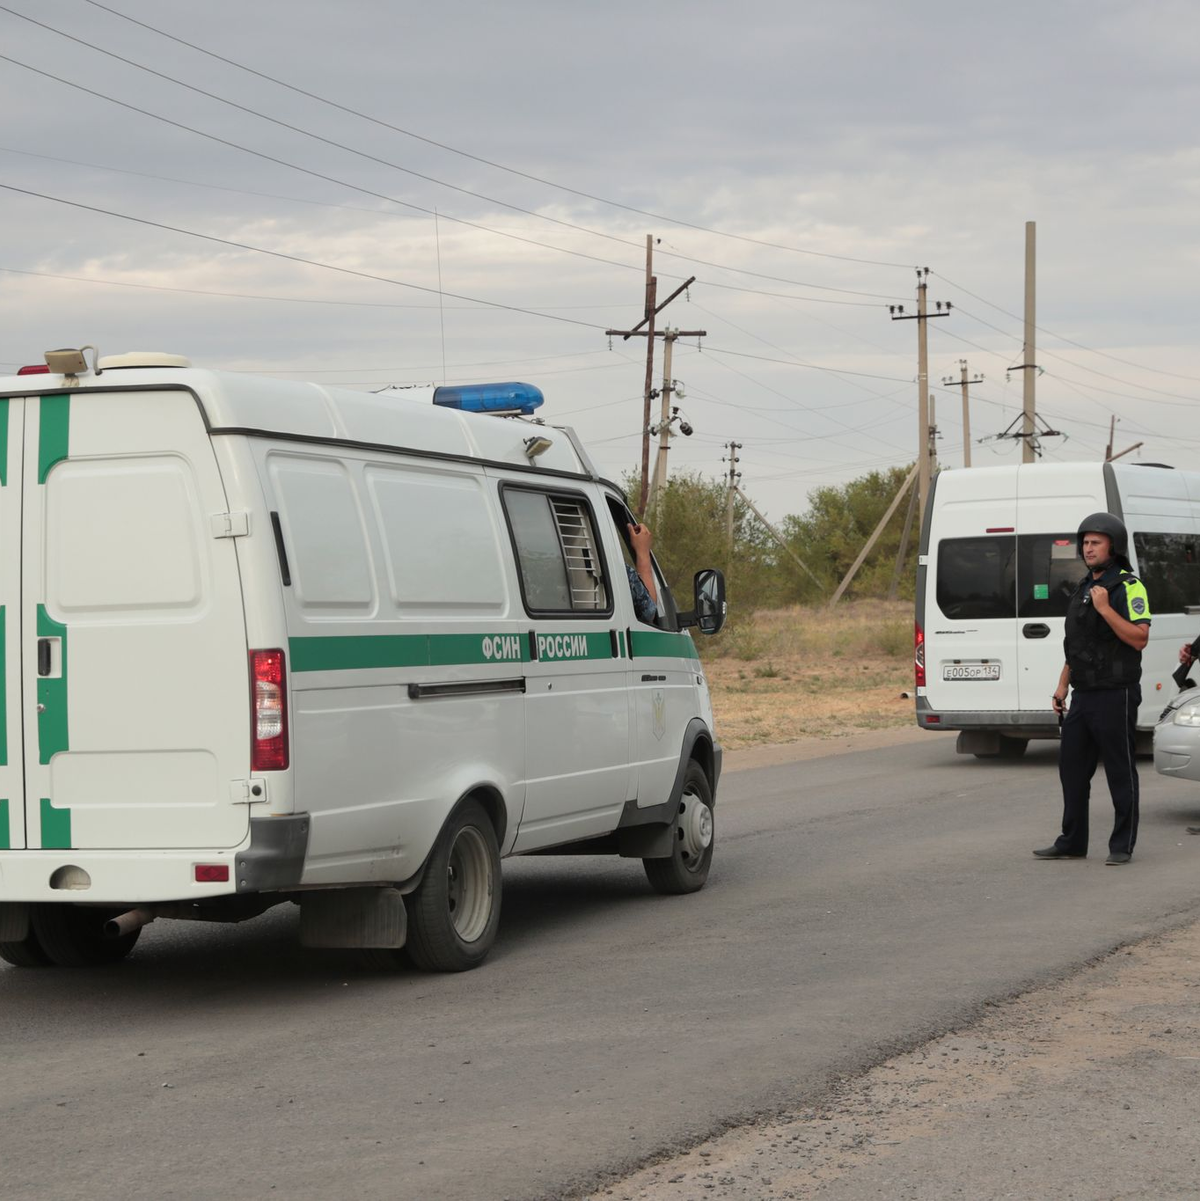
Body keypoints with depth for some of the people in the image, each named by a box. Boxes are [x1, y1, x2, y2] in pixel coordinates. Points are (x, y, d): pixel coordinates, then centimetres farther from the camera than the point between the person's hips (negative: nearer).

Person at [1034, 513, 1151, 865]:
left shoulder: (1129, 586, -9)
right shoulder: (1083, 587, 16)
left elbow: (1139, 639, -18)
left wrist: (1105, 609, -23)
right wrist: (1062, 685, 16)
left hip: (1115, 697, -8)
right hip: (1083, 696, 8)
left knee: (1120, 771, -1)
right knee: (1072, 767, 9)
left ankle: (1122, 846, 6)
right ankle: (1072, 843, 17)